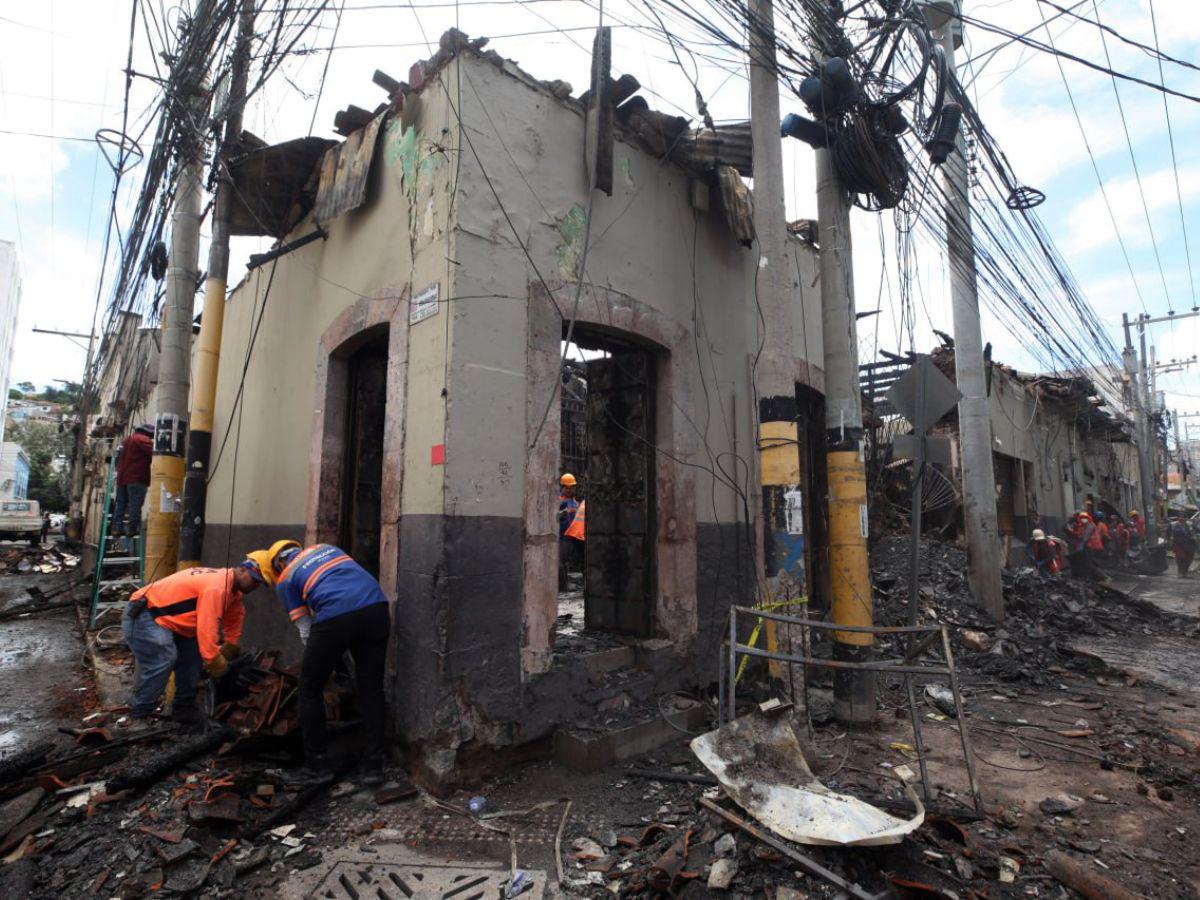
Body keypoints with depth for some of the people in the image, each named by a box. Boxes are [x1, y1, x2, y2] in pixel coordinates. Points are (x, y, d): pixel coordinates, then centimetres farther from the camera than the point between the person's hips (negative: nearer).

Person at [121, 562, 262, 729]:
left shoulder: (233, 589, 6)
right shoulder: (217, 587, -27)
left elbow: (234, 618, 16)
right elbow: (207, 629, -29)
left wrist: (229, 652, 14)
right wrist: (216, 663, -20)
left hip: (159, 617, 11)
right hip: (140, 617, -11)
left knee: (193, 653, 8)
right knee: (163, 658, -26)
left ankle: (184, 708, 15)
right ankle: (139, 716, -14)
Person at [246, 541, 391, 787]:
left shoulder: (285, 579, 20)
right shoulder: (324, 548, 31)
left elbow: (306, 630, 20)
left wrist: (320, 662, 34)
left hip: (335, 618, -4)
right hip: (377, 607, 4)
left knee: (310, 691, 19)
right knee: (372, 690, 16)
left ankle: (317, 767, 27)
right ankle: (374, 766, 20)